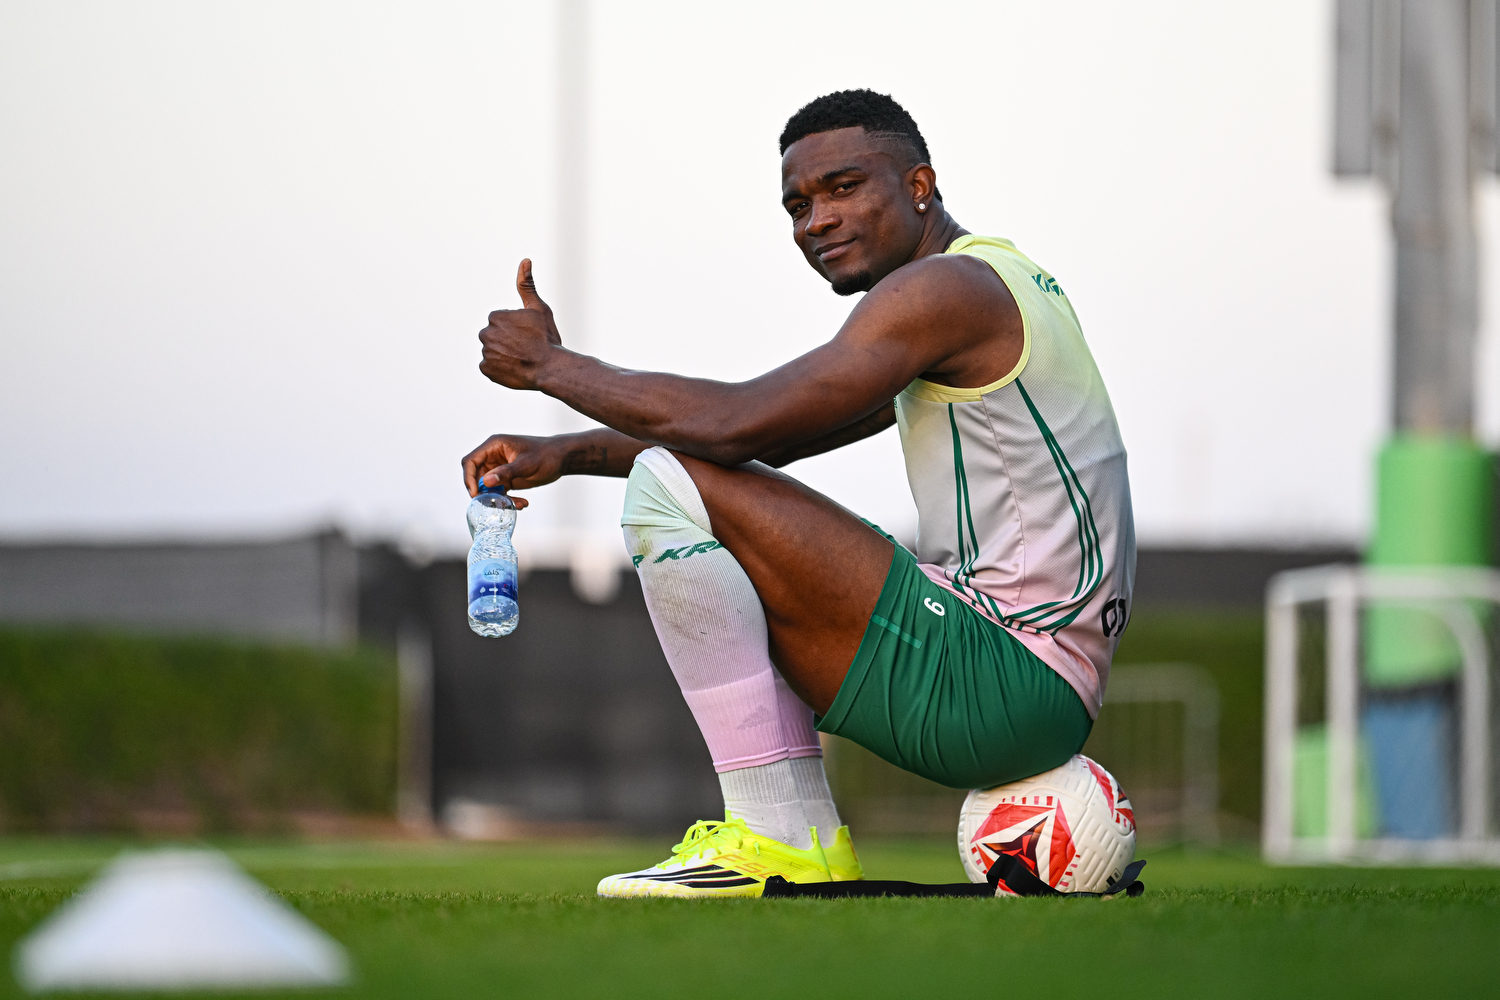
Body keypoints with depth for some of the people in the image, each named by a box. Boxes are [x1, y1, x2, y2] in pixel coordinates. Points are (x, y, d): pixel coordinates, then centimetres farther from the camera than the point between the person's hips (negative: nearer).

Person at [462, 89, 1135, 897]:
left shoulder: (948, 287, -12)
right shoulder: (984, 290, 21)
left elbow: (732, 423, -18)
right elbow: (769, 438, 23)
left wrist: (550, 365, -4)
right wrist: (569, 453, 15)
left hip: (1005, 675, -10)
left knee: (672, 484, -12)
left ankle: (776, 835, -13)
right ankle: (804, 851, 13)